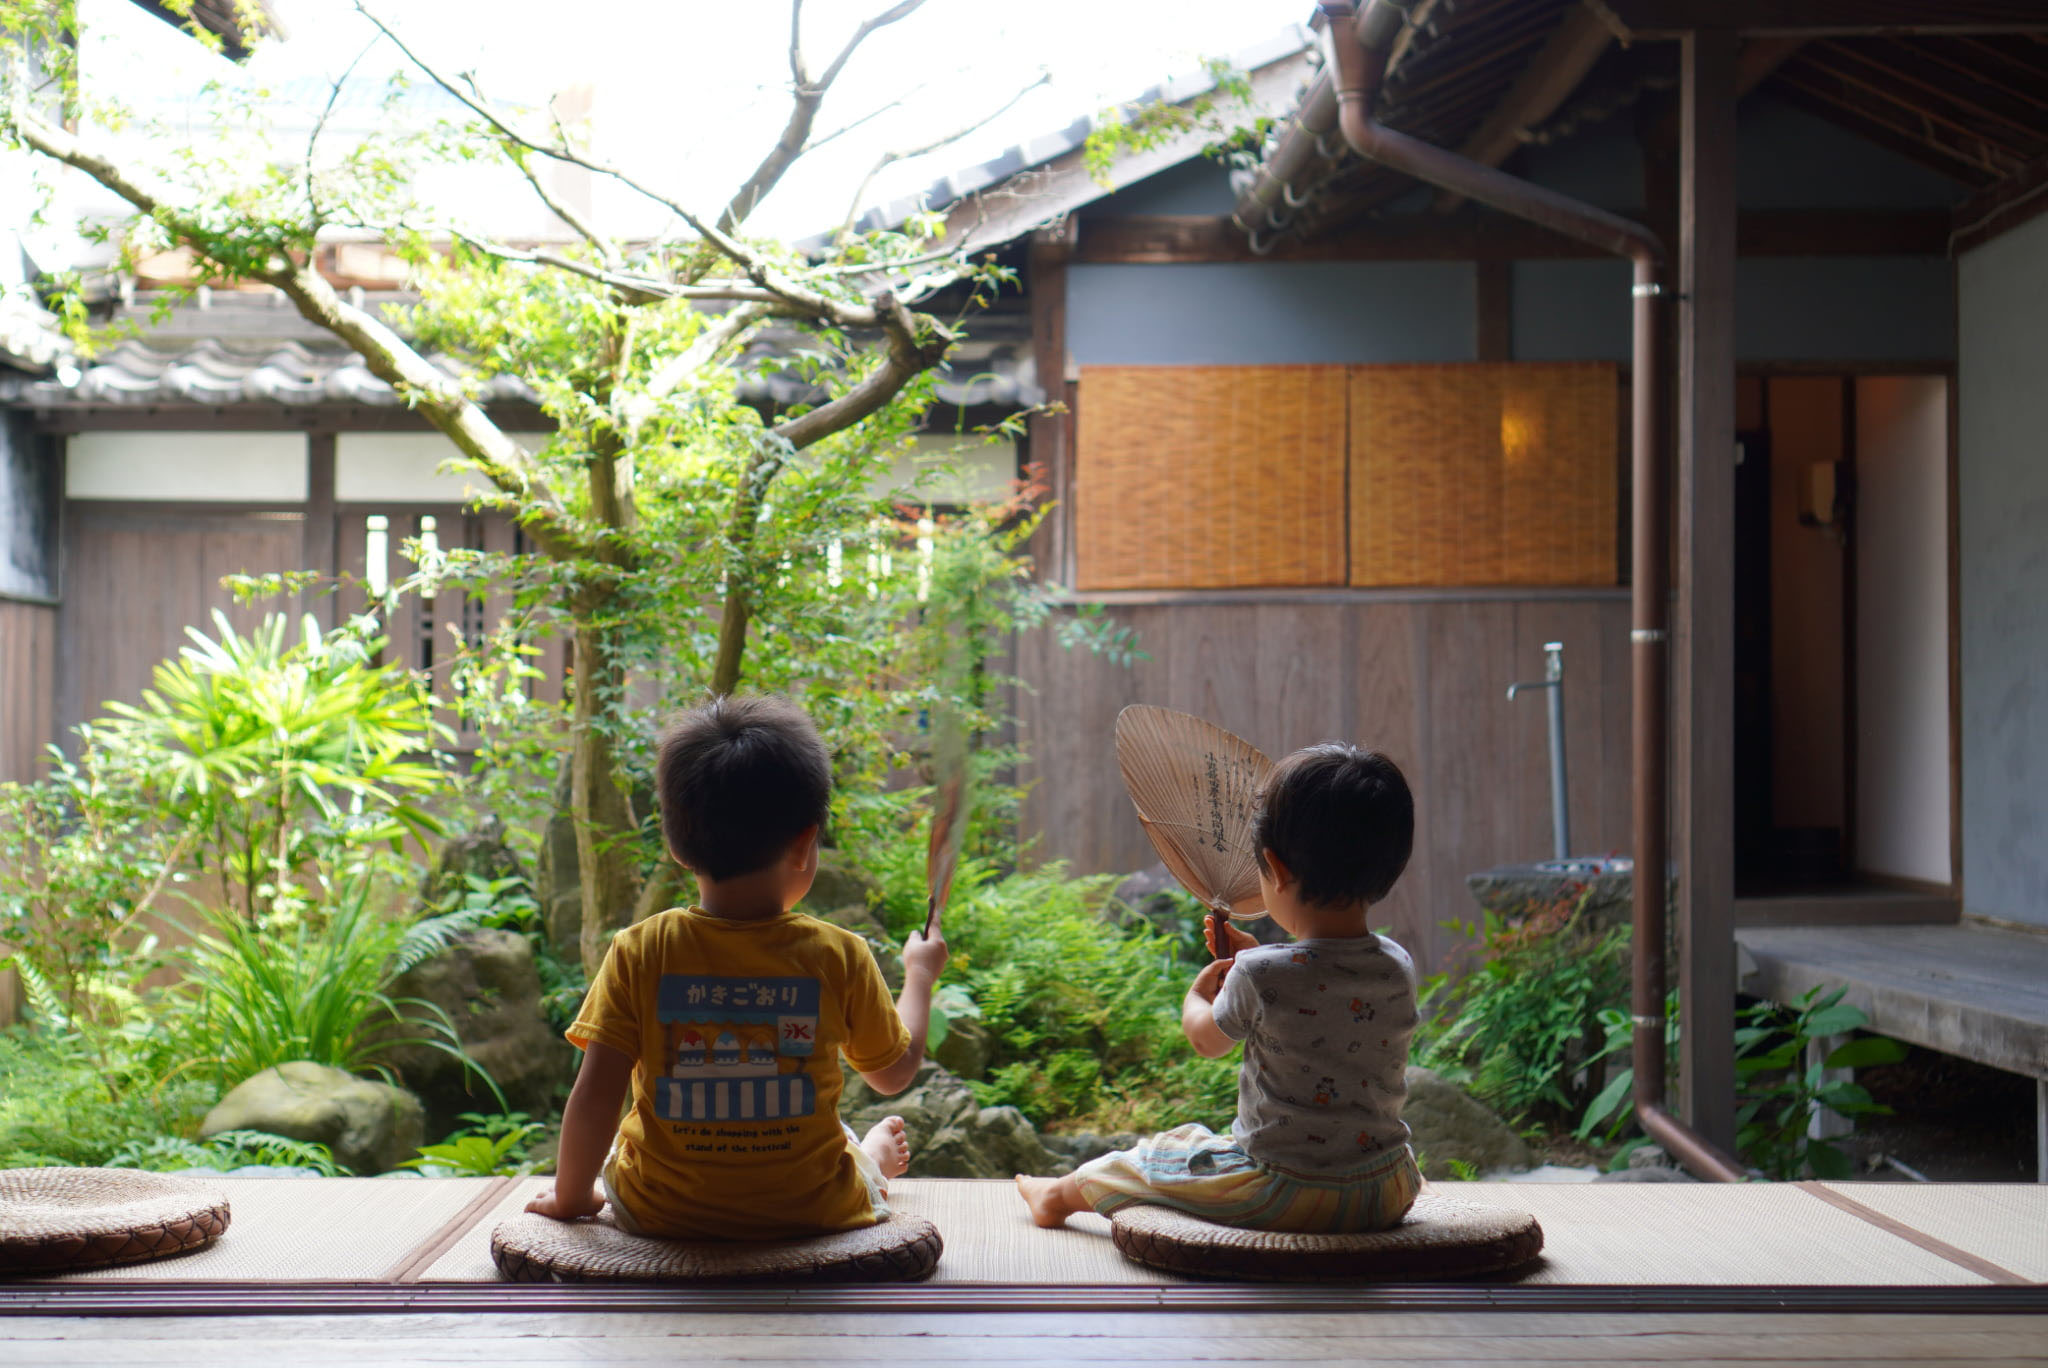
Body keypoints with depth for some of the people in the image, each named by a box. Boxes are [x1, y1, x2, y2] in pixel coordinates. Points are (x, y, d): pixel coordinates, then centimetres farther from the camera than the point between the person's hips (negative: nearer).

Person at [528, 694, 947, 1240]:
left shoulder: (638, 954, -14)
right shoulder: (840, 957, -13)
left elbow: (596, 1095, -13)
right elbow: (894, 1073, 3)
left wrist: (571, 1195, 5)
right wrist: (919, 973, 20)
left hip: (661, 1215, 1)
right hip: (810, 1214, 0)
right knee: (887, 1138, 29)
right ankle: (878, 1160, 59)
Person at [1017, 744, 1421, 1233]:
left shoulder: (1260, 976, -22)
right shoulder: (1399, 968, -6)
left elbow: (1209, 1040, 0)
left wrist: (1197, 995, 20)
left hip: (1286, 1193, -4)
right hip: (1390, 1193, 5)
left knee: (1158, 1158, 20)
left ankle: (1062, 1195, 46)